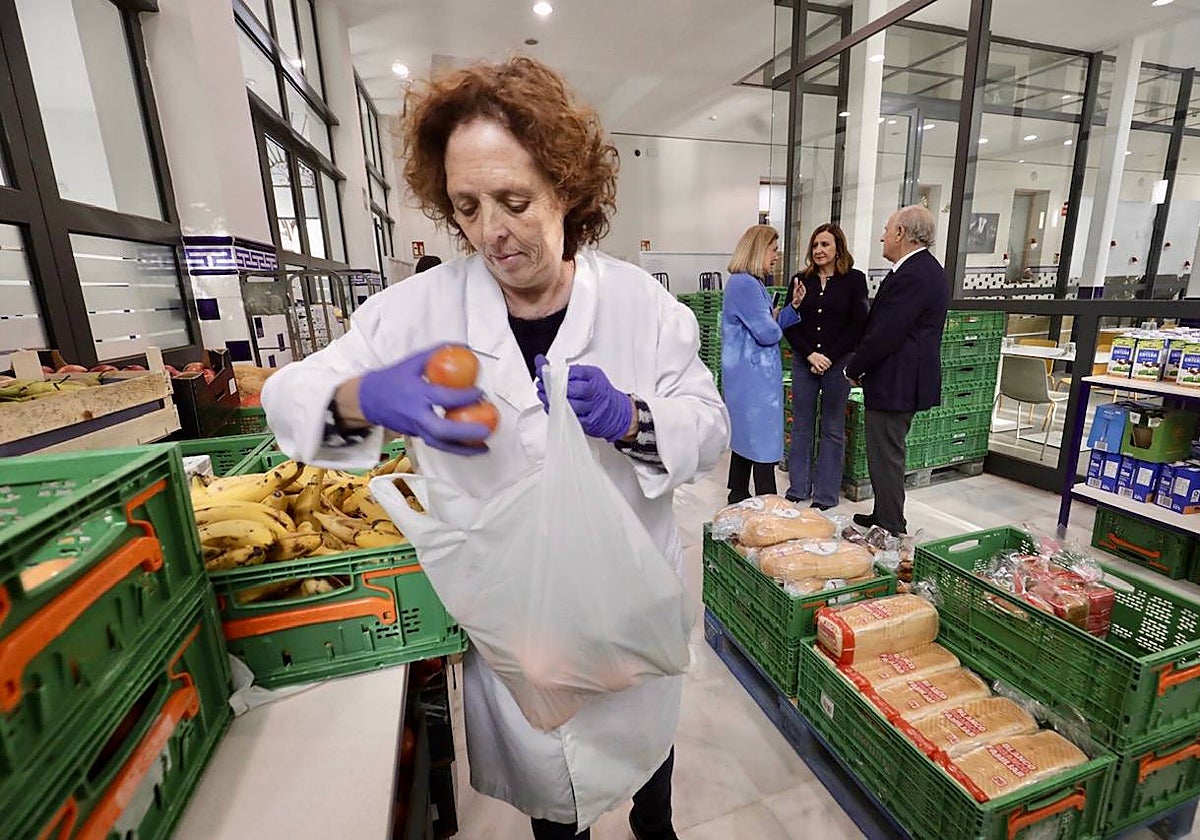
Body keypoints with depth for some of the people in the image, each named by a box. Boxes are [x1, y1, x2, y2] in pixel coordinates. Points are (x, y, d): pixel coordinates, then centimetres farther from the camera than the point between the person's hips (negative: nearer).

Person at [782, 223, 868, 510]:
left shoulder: (855, 280, 0)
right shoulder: (800, 280, 6)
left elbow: (858, 325, -4)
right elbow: (789, 325, 2)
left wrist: (829, 357, -11)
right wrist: (811, 355, -9)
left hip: (838, 364, -2)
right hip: (803, 362, 2)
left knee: (833, 429, 6)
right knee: (801, 426, 8)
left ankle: (826, 495, 16)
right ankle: (798, 488, 20)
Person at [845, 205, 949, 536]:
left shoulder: (911, 276, -20)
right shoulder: (928, 269, 14)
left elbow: (885, 334, -22)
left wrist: (854, 369, -8)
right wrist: (861, 364, 11)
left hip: (894, 384, -11)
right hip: (906, 381, 11)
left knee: (886, 458, 0)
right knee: (887, 455, 19)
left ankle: (889, 529, 12)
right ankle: (884, 518, 33)